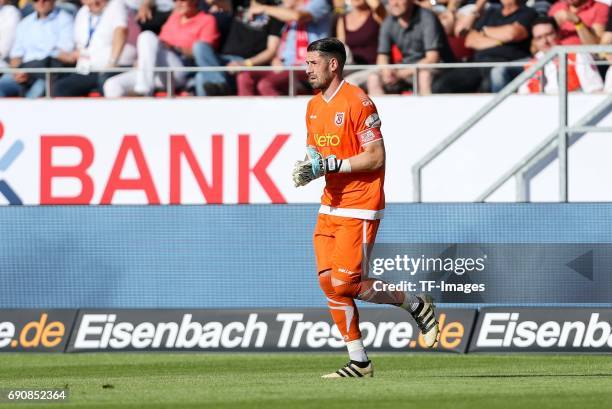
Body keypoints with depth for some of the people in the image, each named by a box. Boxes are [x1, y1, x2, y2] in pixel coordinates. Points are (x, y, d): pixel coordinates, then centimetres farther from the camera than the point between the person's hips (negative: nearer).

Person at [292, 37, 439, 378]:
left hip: (360, 209, -8)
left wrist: (332, 164, -22)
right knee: (328, 281, 1)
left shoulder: (357, 102, -14)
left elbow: (376, 158, -17)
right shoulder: (314, 106, 13)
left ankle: (416, 304, 9)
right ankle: (359, 362, 8)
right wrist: (308, 168, 0)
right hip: (331, 206, 8)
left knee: (344, 284, -12)